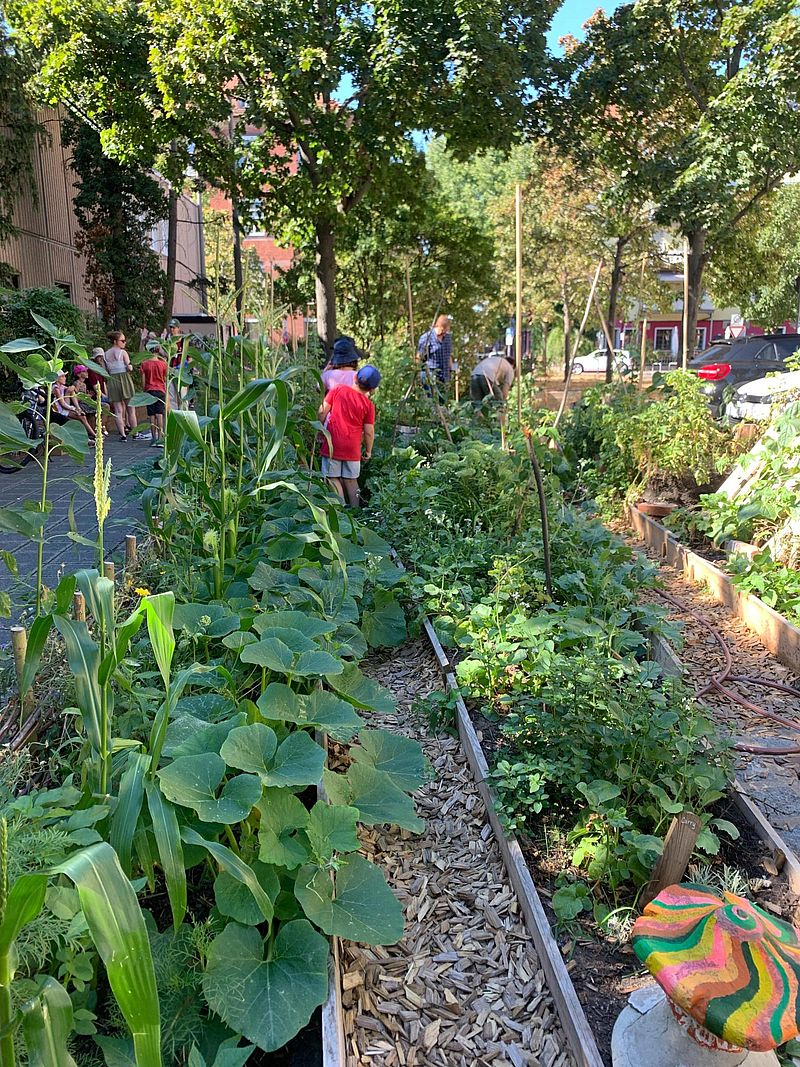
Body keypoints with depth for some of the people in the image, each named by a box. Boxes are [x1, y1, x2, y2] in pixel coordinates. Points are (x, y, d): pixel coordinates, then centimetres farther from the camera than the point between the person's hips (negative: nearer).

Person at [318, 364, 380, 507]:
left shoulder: (337, 390, -4)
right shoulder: (368, 405, -5)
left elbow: (322, 411, -5)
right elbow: (369, 431, -4)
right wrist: (368, 450, 11)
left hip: (332, 445, -1)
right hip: (352, 448, 1)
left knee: (333, 479, 6)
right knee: (351, 480, 14)